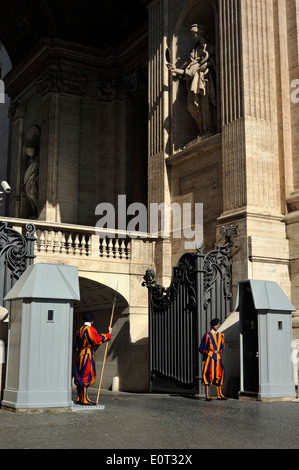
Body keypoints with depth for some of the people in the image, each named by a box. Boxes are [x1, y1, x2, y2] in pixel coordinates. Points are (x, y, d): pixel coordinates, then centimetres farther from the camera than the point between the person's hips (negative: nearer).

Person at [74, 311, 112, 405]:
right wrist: (109, 334, -6)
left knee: (80, 377, 10)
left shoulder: (80, 330, 14)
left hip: (80, 355, 8)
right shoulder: (90, 329, -11)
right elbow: (98, 340, -16)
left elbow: (76, 346, 16)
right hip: (88, 355, -8)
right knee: (86, 376, -7)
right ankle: (84, 399, -8)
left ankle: (79, 399, 14)